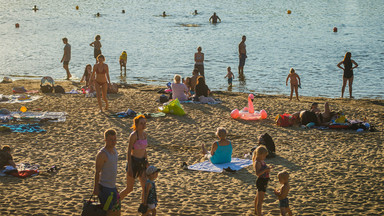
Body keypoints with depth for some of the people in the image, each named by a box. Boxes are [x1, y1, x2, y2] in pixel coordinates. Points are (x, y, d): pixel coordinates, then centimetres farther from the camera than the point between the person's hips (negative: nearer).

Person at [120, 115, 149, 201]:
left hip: (141, 163, 7)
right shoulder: (133, 135, -16)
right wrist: (129, 168, -18)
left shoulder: (144, 134, 6)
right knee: (129, 188, 3)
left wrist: (147, 164, 18)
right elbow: (129, 152, -15)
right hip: (133, 162, -7)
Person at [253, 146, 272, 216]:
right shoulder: (257, 163, -24)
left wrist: (267, 169, 1)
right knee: (260, 200, -12)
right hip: (261, 181, -11)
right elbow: (257, 173, -36)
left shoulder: (261, 161, 5)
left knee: (258, 197, 28)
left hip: (264, 181, 11)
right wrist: (265, 170, -42)